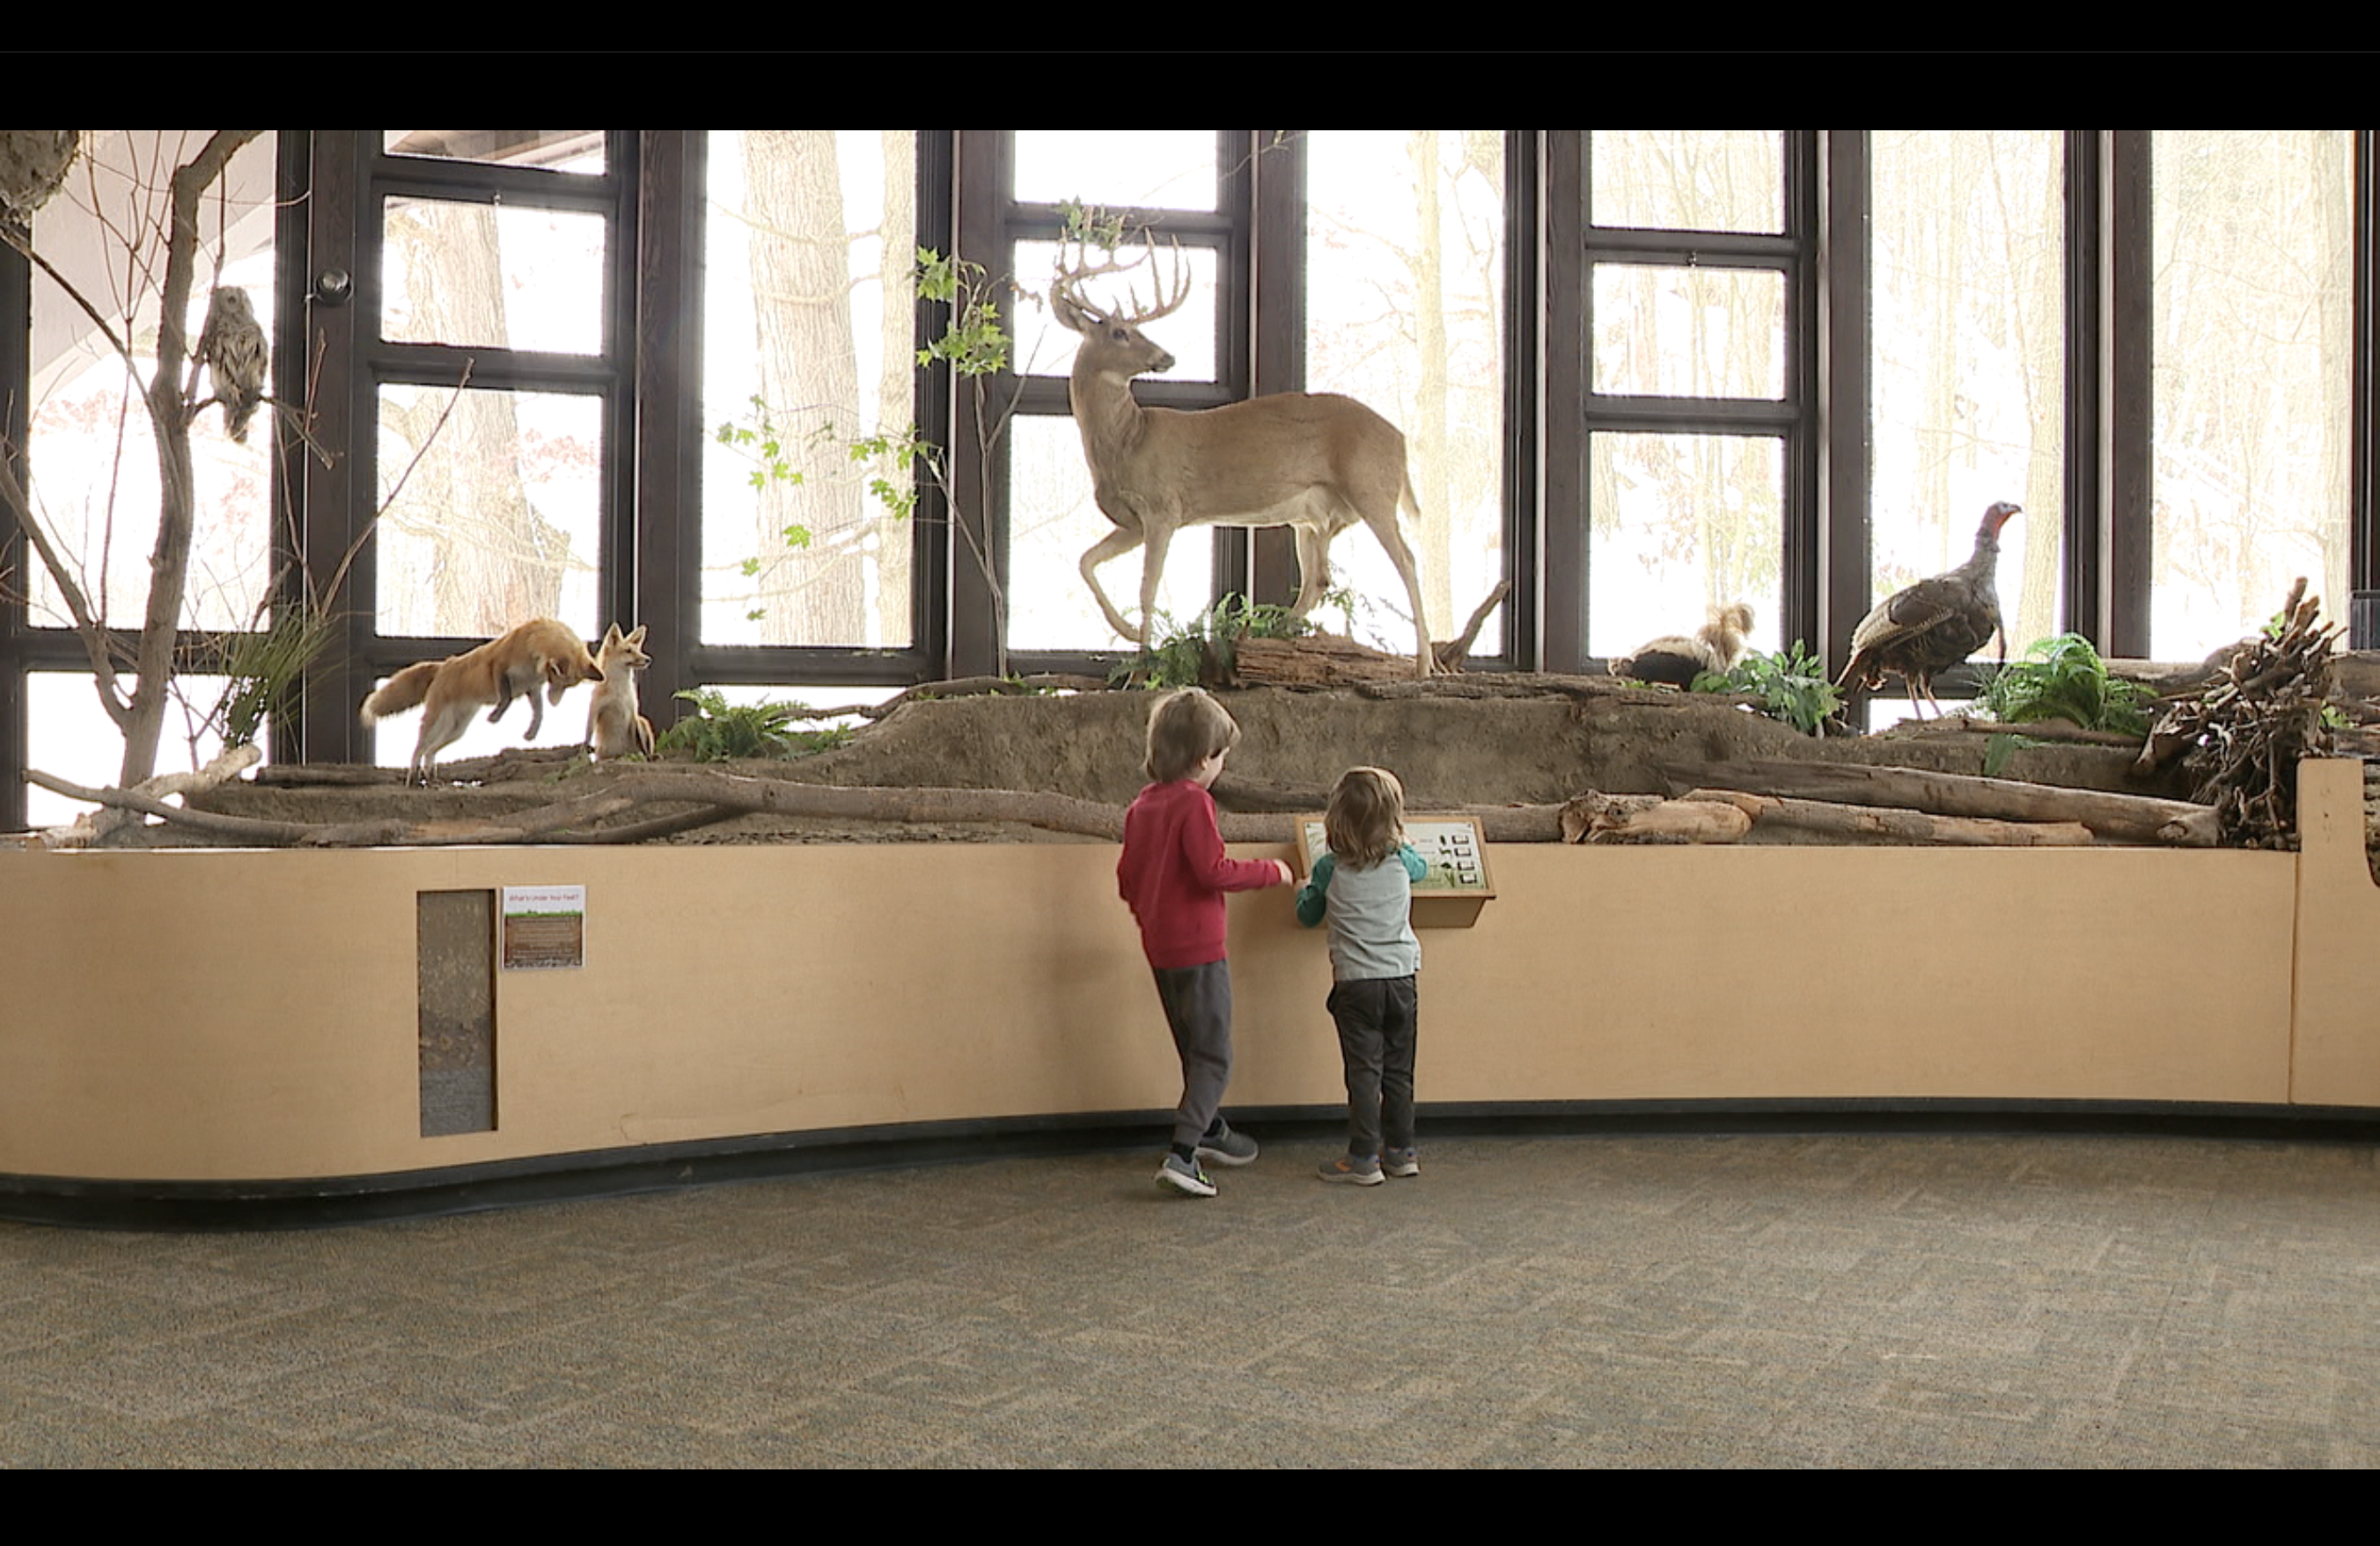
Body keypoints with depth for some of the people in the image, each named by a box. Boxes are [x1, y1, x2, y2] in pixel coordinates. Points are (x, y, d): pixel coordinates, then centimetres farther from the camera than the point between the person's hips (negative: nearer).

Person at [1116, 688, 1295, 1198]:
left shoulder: (1142, 805, 9)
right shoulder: (1194, 801, -15)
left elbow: (1126, 881, 14)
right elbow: (1214, 870, -21)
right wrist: (1270, 871, -9)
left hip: (1160, 946, 8)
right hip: (1199, 946, -8)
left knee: (1194, 1050, 23)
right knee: (1214, 1056, -4)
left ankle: (1209, 1129, 38)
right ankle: (1182, 1154, -13)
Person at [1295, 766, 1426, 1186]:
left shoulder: (1329, 869, -6)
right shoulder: (1401, 861, -2)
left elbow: (1308, 916, 8)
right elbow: (1422, 867, 23)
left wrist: (1302, 891, 28)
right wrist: (1400, 842, 37)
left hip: (1355, 982, -2)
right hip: (1400, 978, 2)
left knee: (1363, 1071, 1)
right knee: (1399, 1070, 12)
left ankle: (1363, 1159, 3)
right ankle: (1401, 1151, 20)